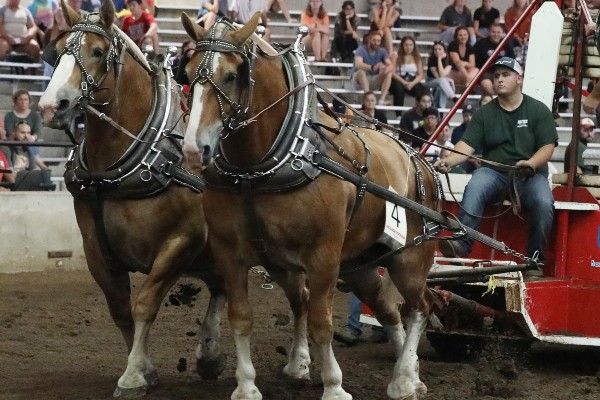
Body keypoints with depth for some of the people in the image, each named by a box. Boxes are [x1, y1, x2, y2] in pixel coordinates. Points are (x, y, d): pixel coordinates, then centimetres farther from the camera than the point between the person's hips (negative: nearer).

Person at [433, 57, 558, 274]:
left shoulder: (538, 110, 7)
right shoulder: (485, 113, 11)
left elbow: (547, 147, -2)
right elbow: (468, 144, 0)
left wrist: (530, 164, -24)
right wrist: (449, 161, -22)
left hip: (530, 174, -1)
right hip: (493, 171, 1)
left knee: (543, 203, -31)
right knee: (473, 190, -32)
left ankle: (535, 259, -17)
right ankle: (461, 245, -43)